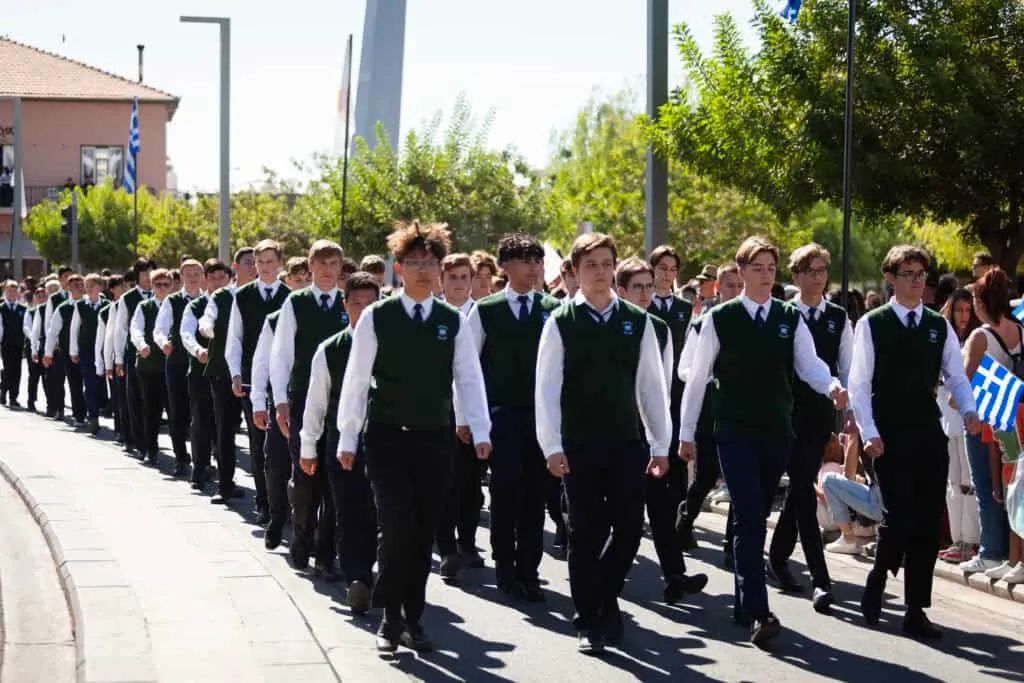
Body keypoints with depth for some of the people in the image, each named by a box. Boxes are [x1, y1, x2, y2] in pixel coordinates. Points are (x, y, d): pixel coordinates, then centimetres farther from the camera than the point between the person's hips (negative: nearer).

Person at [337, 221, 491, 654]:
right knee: (395, 527, -10)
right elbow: (356, 379, 0)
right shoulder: (376, 317, -3)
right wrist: (347, 438, 0)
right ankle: (390, 619, 4)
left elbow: (469, 379, 2)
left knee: (424, 533, 7)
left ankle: (413, 619, 18)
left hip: (435, 439, 2)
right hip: (387, 437, -2)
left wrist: (480, 432, -9)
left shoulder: (453, 321, 3)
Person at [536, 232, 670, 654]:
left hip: (627, 443, 2)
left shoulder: (637, 321, 5)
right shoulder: (560, 323, -1)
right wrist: (552, 446, -9)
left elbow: (652, 386, 7)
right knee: (585, 533, 3)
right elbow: (547, 388, -3)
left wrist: (661, 445, 6)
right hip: (579, 445, -2)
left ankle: (603, 597, 23)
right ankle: (589, 619, 14)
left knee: (629, 528, -1)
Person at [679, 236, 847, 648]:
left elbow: (808, 364, -6)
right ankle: (758, 613, -20)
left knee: (755, 520, 13)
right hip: (735, 433, -4)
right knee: (749, 520, -14)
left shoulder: (791, 319, 5)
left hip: (778, 433, 4)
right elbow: (697, 377, 2)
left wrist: (832, 386, -29)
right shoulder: (720, 319, -3)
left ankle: (743, 602, 25)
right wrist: (686, 432, 4)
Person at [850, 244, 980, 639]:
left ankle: (916, 610, 11)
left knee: (928, 524, 3)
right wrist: (869, 433, -12)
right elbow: (859, 384, -4)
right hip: (890, 439, -4)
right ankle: (877, 582, 17)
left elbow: (957, 377, 11)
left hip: (929, 437, 4)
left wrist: (968, 410, -9)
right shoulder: (872, 324, -3)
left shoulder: (939, 326, 9)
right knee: (899, 519, -12)